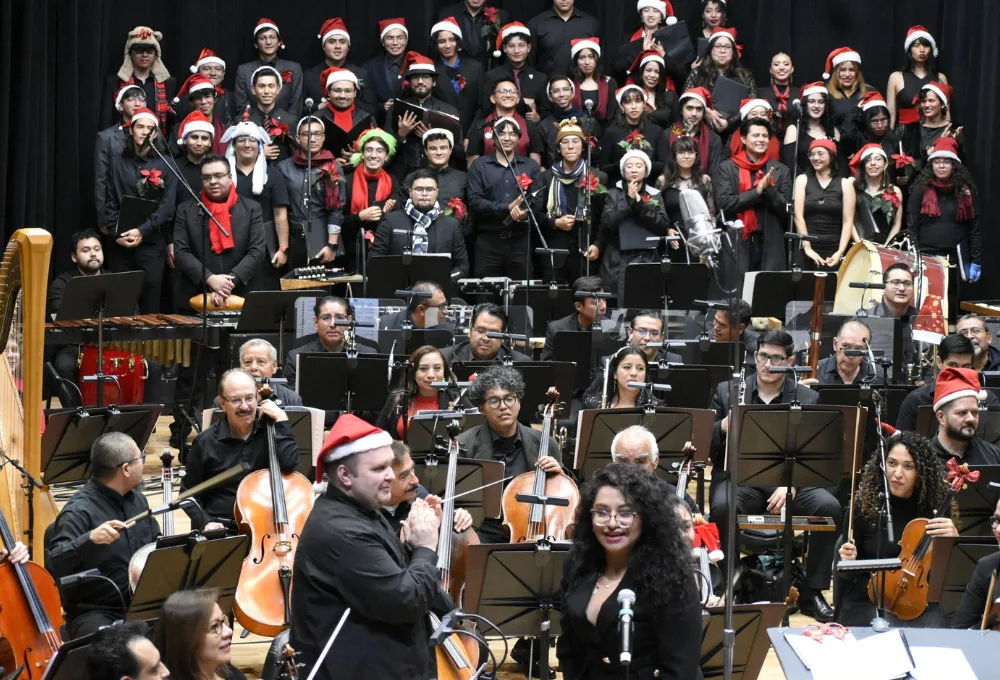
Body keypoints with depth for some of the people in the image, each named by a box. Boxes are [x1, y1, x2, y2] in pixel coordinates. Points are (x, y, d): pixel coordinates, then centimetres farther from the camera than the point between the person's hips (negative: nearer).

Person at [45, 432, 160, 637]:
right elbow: (53, 565, -26)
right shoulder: (79, 510, -16)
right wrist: (89, 539, -40)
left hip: (141, 606, 7)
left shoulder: (136, 498, 9)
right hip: (95, 613, -7)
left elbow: (155, 542, 23)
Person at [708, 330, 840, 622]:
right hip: (739, 478, -1)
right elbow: (707, 446, 3)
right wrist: (724, 427, -20)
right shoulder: (727, 391, 5)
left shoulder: (807, 399, 5)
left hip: (789, 479, 1)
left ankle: (812, 592, -10)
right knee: (723, 506, -35)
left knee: (829, 506, -26)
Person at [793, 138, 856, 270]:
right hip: (807, 252, 0)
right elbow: (798, 216, 0)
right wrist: (807, 248, -9)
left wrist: (840, 252, -10)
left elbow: (848, 222, 2)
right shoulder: (802, 180, 9)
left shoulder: (845, 184, 8)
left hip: (833, 251, 0)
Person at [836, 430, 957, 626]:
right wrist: (847, 562, -19)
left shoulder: (935, 506, 0)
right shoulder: (864, 506, -3)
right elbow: (845, 574, 4)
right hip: (870, 601, -1)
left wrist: (953, 538, -16)